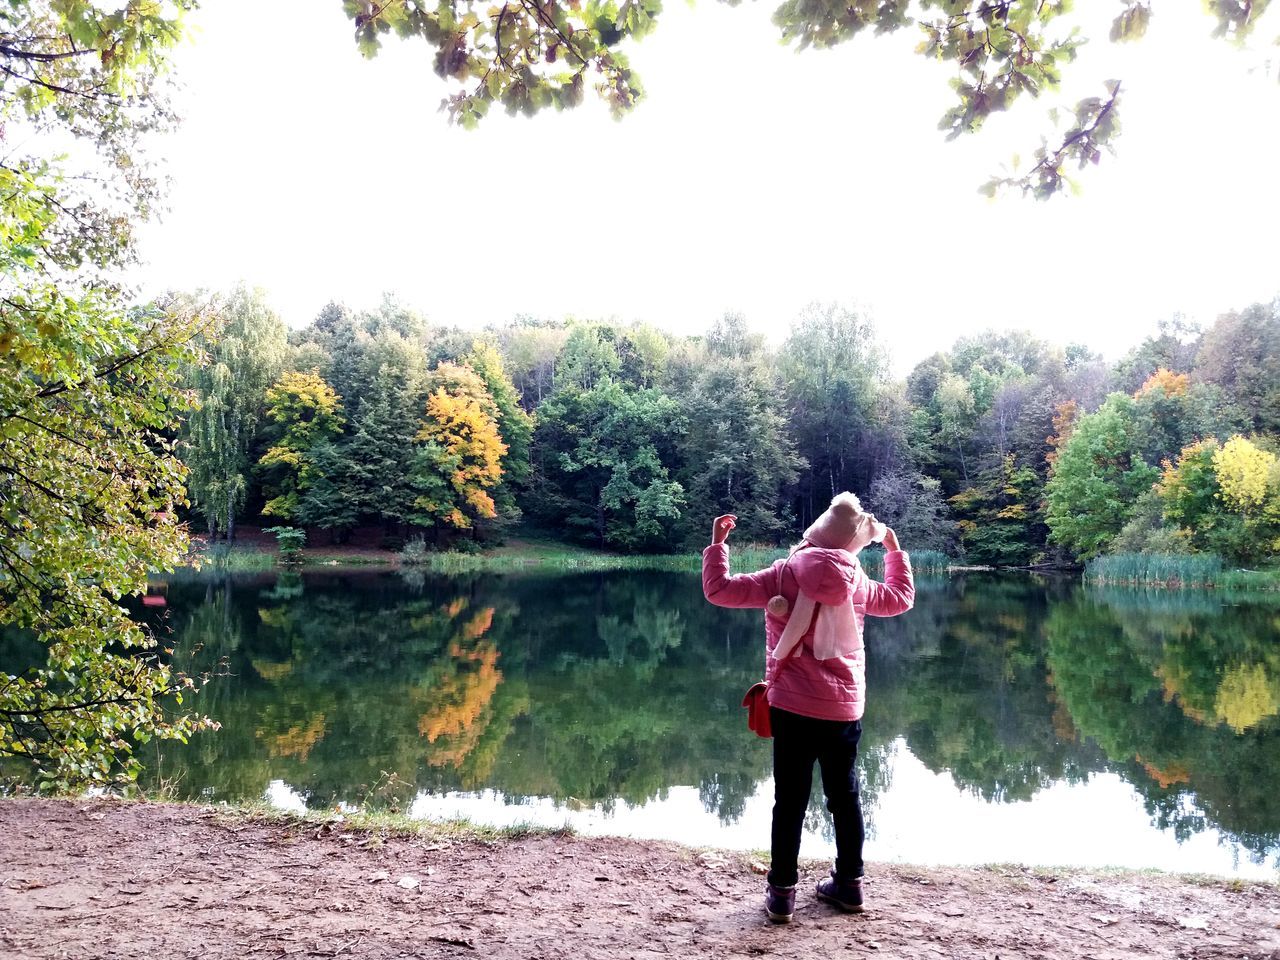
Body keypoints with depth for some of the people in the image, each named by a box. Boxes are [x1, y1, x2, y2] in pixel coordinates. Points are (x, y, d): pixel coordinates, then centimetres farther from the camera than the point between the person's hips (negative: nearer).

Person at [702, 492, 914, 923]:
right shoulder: (857, 583, 2)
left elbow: (719, 590, -10)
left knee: (790, 800, 4)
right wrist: (895, 548, 34)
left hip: (794, 708, -3)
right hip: (845, 710, 3)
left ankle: (781, 891, 9)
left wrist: (717, 544, 3)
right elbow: (901, 597, 22)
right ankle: (849, 882, 26)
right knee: (844, 795, 17)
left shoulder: (783, 575, -9)